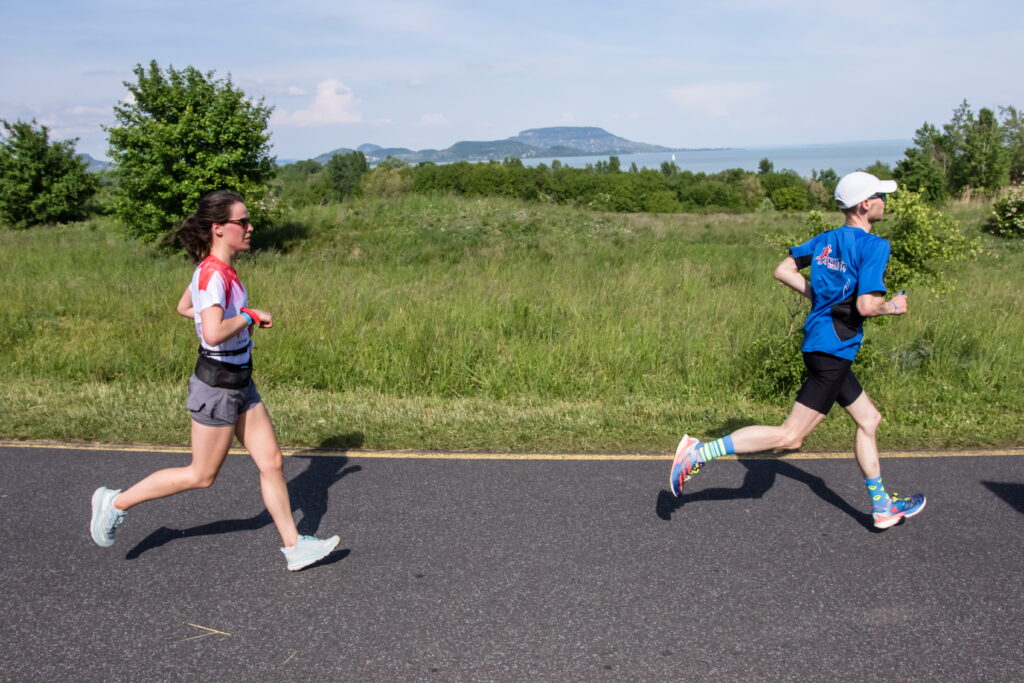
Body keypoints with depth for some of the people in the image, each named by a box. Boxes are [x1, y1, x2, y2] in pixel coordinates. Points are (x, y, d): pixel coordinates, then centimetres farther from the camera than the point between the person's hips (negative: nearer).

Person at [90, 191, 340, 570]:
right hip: (218, 385, -9)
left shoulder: (213, 270, 6)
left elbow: (183, 307, 21)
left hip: (240, 382, 9)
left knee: (272, 462, 10)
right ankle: (117, 501, 24)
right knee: (201, 475, 8)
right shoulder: (214, 275, -23)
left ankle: (293, 546, 19)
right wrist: (249, 317, -19)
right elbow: (213, 334, -36)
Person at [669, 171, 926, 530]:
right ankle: (701, 451, -10)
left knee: (868, 419, 21)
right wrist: (892, 306, -1)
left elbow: (783, 270, 9)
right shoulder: (874, 246, -13)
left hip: (819, 342, 10)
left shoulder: (826, 239, 10)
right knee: (790, 436, -6)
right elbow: (866, 306, -22)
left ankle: (881, 506, 31)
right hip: (833, 350, -10)